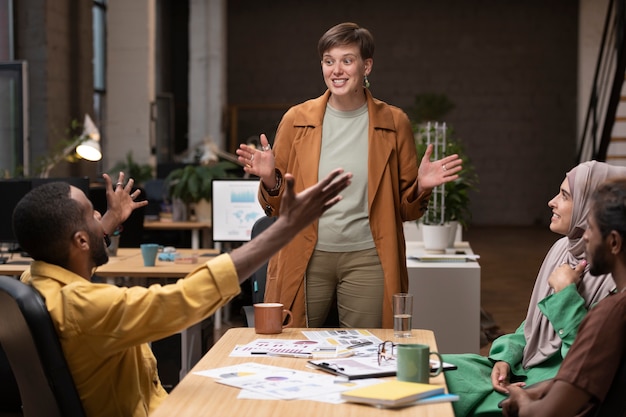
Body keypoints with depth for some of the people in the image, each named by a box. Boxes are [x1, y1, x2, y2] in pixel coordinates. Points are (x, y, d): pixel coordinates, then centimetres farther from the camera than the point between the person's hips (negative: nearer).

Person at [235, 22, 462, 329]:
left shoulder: (393, 123, 3)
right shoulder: (296, 119, 3)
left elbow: (406, 209, 8)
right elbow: (278, 207, 7)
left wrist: (421, 187, -12)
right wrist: (270, 178, -12)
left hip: (367, 259, 0)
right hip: (306, 259, 1)